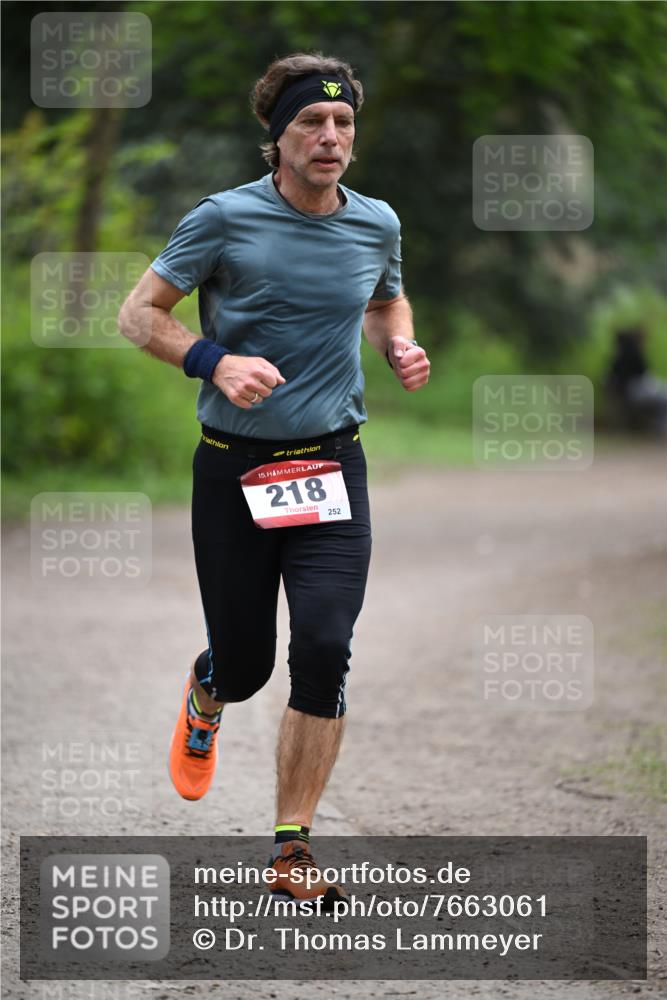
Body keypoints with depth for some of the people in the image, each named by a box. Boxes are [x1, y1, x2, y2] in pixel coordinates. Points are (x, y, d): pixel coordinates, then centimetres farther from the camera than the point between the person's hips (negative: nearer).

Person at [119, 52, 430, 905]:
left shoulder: (376, 224, 4)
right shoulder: (225, 219, -8)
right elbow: (138, 313, -2)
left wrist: (401, 349, 4)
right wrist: (214, 361, -19)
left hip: (332, 464, 2)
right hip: (234, 470, -2)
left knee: (324, 650, -14)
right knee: (244, 667, 4)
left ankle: (292, 849, -5)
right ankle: (206, 693, 45)